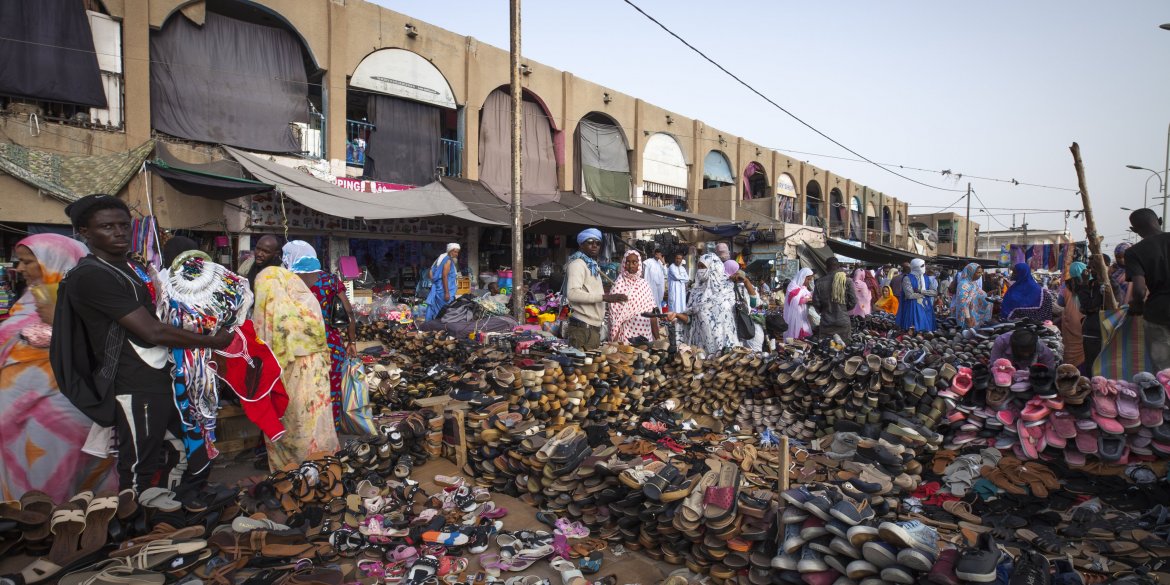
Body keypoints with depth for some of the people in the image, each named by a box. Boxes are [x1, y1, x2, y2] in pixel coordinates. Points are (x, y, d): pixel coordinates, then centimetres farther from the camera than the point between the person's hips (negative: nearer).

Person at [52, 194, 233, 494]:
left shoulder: (133, 266, 12)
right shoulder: (91, 276, -16)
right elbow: (152, 332, -21)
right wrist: (212, 342, -12)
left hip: (166, 376, 9)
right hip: (136, 387, -9)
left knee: (200, 445, 18)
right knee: (140, 470, 1)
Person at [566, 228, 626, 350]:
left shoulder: (593, 265, 20)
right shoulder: (577, 264, -10)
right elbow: (573, 293, -25)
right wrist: (604, 297, -28)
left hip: (594, 327, 10)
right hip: (583, 327, -9)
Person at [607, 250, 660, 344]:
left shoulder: (645, 284, 7)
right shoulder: (618, 285, -7)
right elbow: (615, 317, -7)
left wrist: (657, 339, 7)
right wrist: (615, 343, -11)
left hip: (646, 336, 4)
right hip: (627, 336, -4)